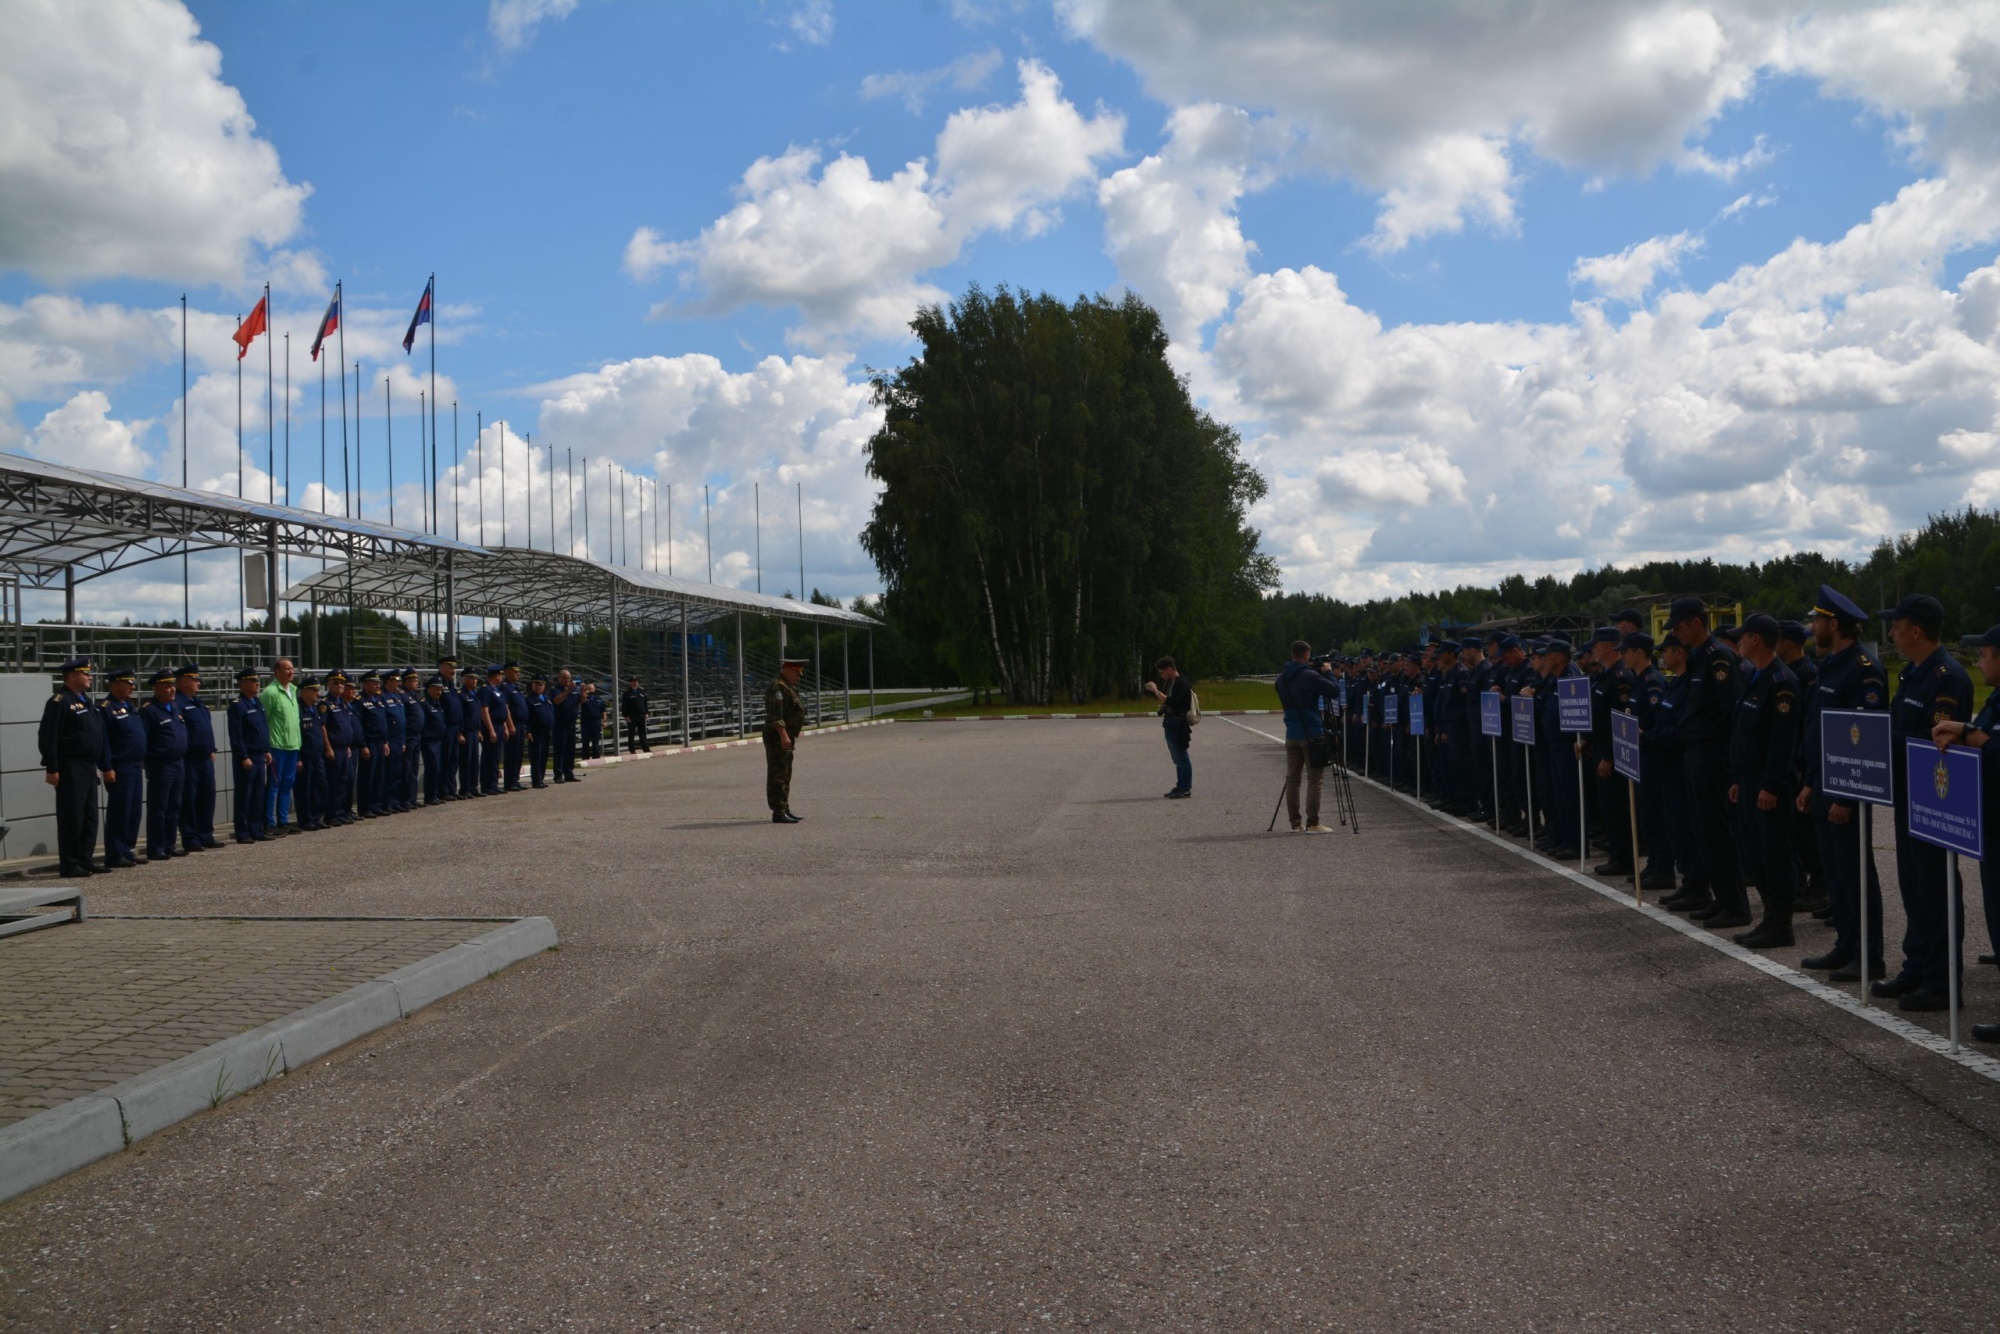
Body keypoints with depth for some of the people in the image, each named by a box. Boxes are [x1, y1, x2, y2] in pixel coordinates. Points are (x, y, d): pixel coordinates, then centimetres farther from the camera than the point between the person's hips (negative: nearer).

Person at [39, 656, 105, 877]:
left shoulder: (85, 700, 18)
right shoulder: (59, 701, -11)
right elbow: (48, 737, -17)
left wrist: (101, 765, 20)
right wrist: (51, 768, -20)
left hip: (88, 768, 9)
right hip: (70, 769, -9)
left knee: (90, 817, 11)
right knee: (72, 817, -5)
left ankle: (85, 860, 17)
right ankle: (70, 865, -2)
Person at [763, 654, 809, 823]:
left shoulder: (787, 686, 19)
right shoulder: (777, 687, -15)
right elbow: (775, 714, -24)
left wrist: (790, 736, 26)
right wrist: (784, 736, -28)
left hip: (785, 738, 11)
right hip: (777, 737, -11)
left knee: (785, 775, 14)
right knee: (777, 775, -9)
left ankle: (784, 810, 19)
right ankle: (778, 812, -10)